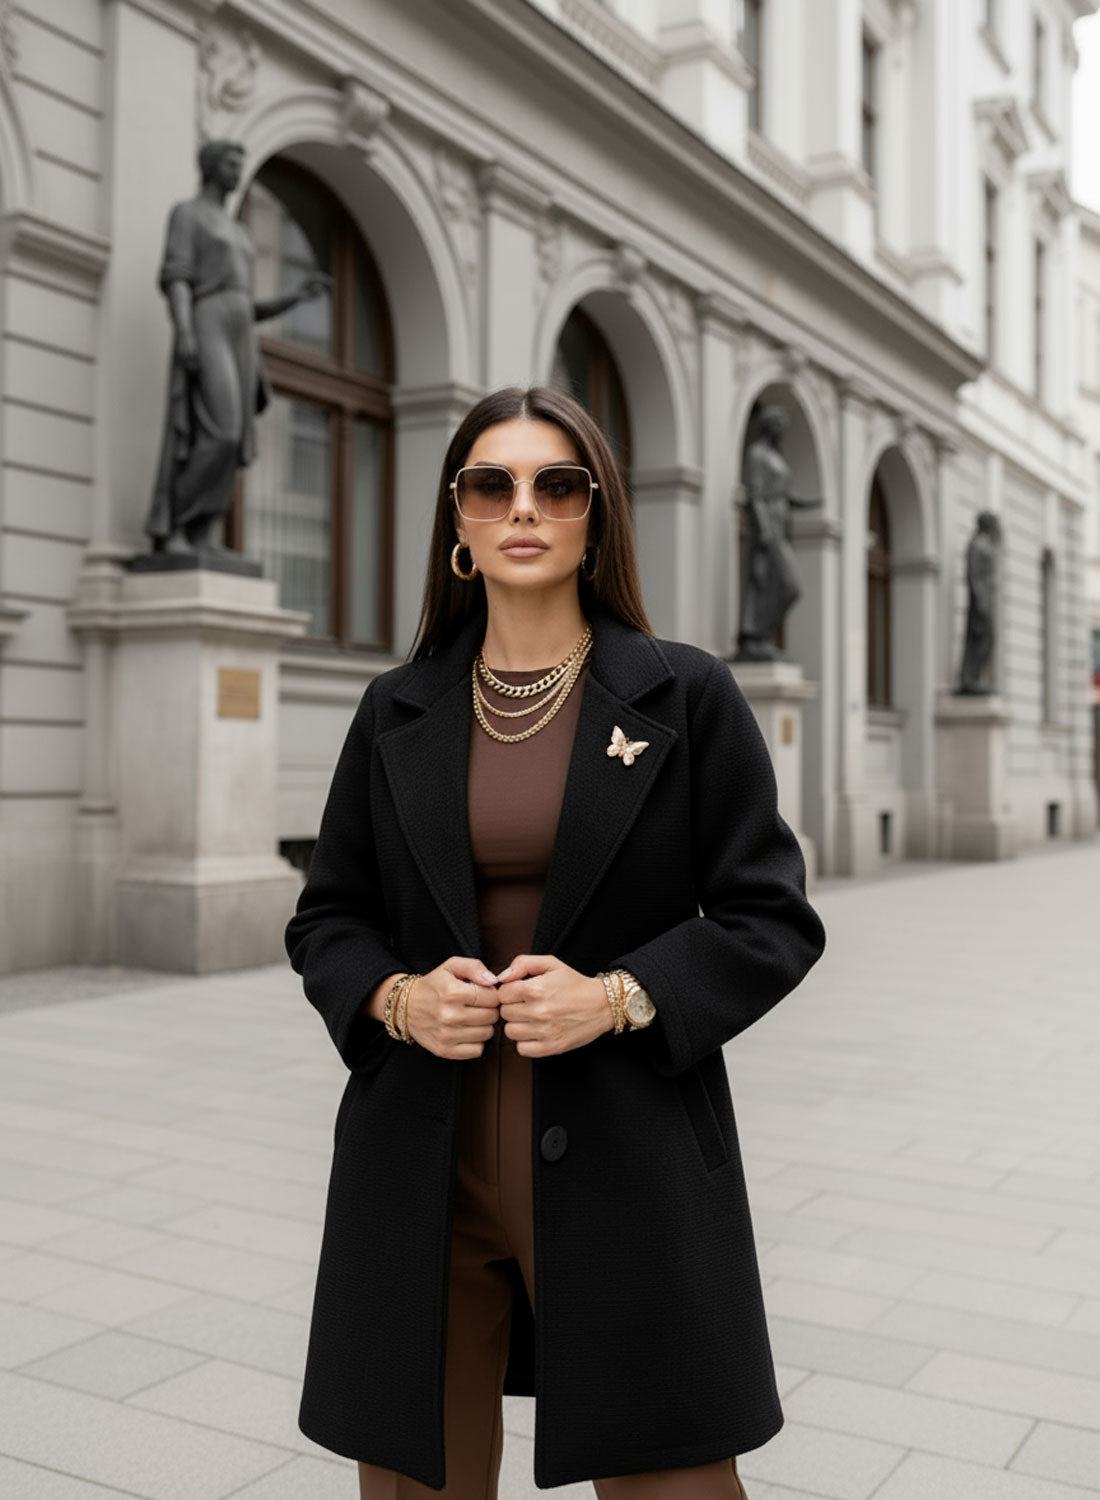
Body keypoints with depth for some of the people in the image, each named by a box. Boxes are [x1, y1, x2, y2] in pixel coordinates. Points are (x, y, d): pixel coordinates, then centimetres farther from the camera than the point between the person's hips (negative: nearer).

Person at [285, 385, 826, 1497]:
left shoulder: (687, 696, 0)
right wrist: (395, 997, -9)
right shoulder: (397, 710, 7)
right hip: (423, 1156, 3)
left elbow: (771, 918, -1)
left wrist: (619, 996, -16)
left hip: (626, 1161, -2)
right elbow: (326, 917, 12)